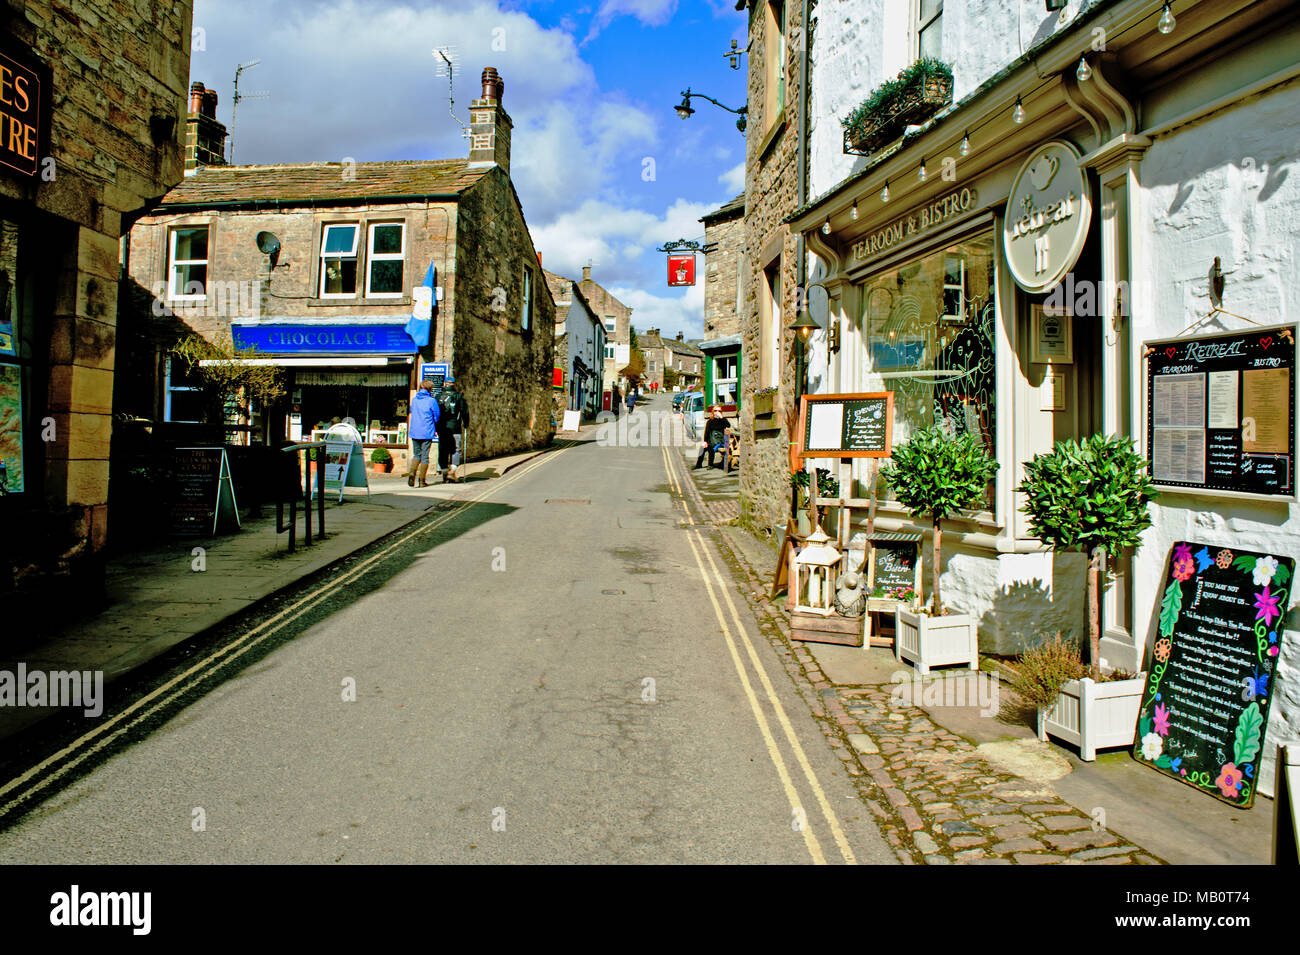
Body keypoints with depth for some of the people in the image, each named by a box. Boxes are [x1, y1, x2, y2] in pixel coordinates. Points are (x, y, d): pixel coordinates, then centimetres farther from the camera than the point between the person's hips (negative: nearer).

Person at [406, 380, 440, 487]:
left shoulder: (414, 400, 6)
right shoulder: (432, 401, -8)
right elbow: (436, 417, -1)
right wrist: (436, 430, 16)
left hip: (414, 432, 4)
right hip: (427, 432, -4)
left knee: (416, 455, 15)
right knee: (425, 457, 3)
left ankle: (412, 473, -8)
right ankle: (422, 481, 4)